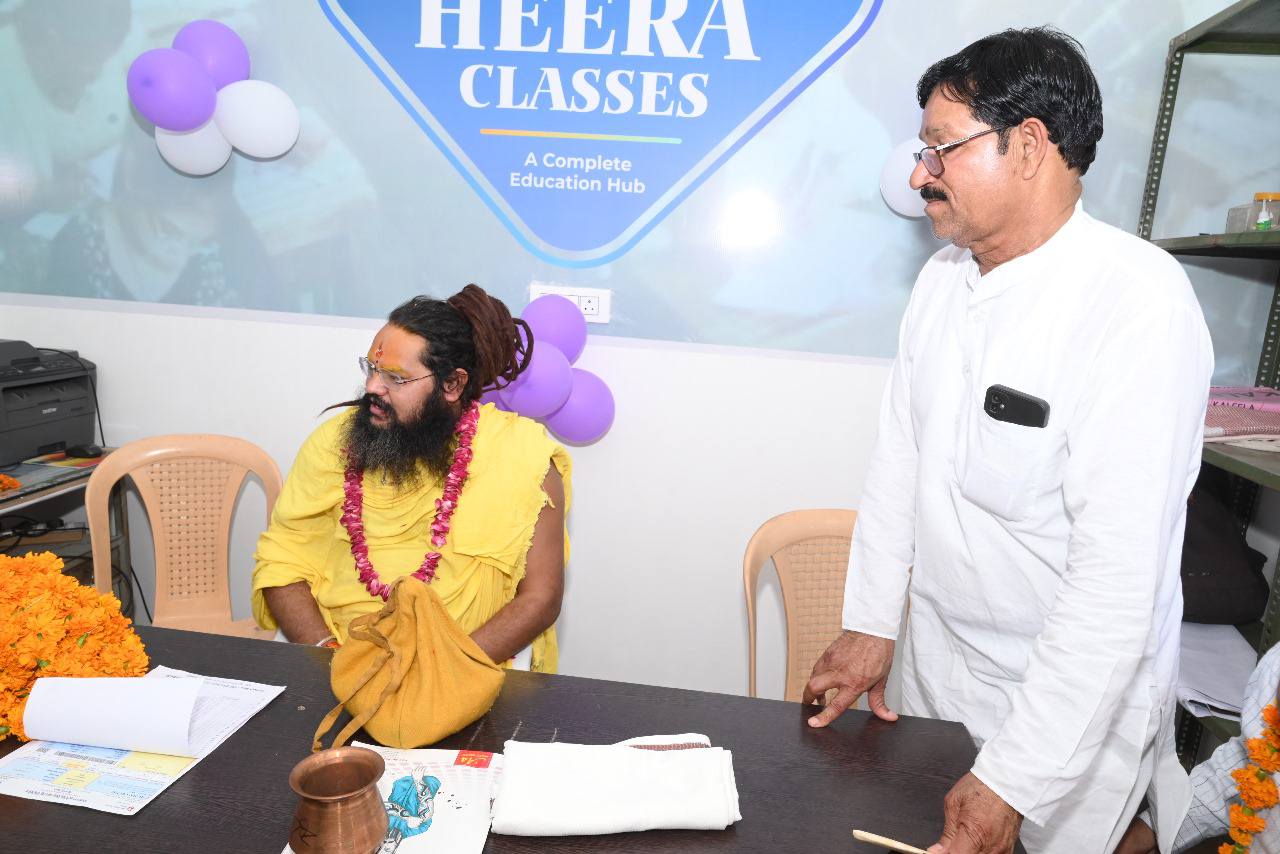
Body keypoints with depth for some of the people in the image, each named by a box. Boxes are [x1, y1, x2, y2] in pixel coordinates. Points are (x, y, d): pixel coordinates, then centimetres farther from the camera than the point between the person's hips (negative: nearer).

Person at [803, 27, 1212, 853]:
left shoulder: (1141, 305, -23)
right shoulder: (942, 279, -1)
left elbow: (1120, 575, -26)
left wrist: (1012, 780, -23)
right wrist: (869, 624, 3)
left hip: (1074, 693, -6)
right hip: (934, 661, 6)